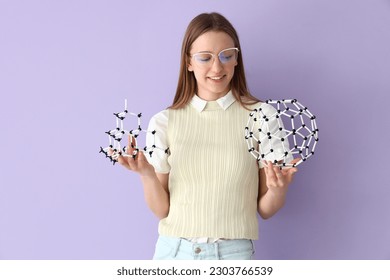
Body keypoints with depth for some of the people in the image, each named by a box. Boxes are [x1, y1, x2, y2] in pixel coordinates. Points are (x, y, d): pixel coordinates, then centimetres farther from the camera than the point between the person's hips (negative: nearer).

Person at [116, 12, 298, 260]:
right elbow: (162, 209, 1)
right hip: (173, 250, 1)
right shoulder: (165, 121, -1)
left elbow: (265, 210, 0)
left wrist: (278, 188, -20)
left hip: (234, 252, -1)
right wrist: (147, 174, -16)